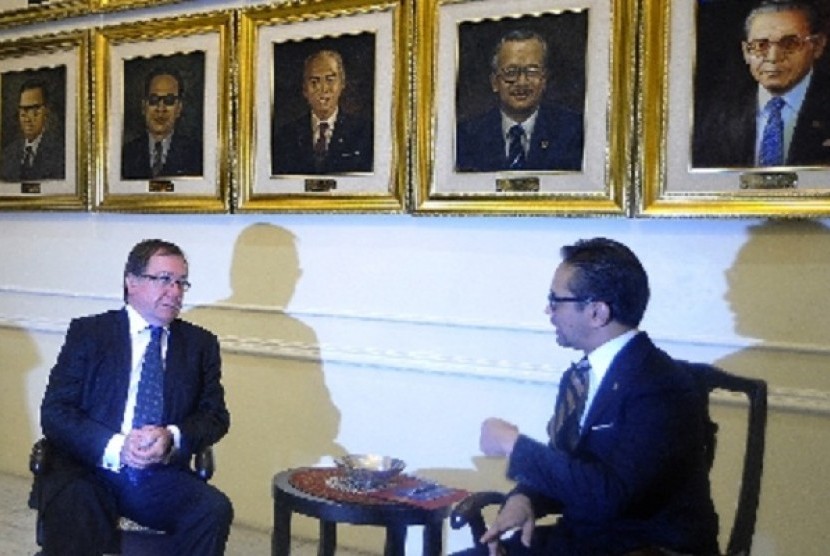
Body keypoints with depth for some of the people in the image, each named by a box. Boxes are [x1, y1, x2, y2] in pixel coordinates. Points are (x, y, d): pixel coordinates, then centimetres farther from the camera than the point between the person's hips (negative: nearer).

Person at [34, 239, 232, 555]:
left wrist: (173, 438, -15)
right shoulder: (88, 333, 5)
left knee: (215, 510, -24)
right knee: (69, 516, -35)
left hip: (162, 478, 4)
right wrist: (114, 447, -19)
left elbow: (215, 416, 7)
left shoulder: (200, 344, 12)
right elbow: (54, 412, -2)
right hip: (89, 471, -3)